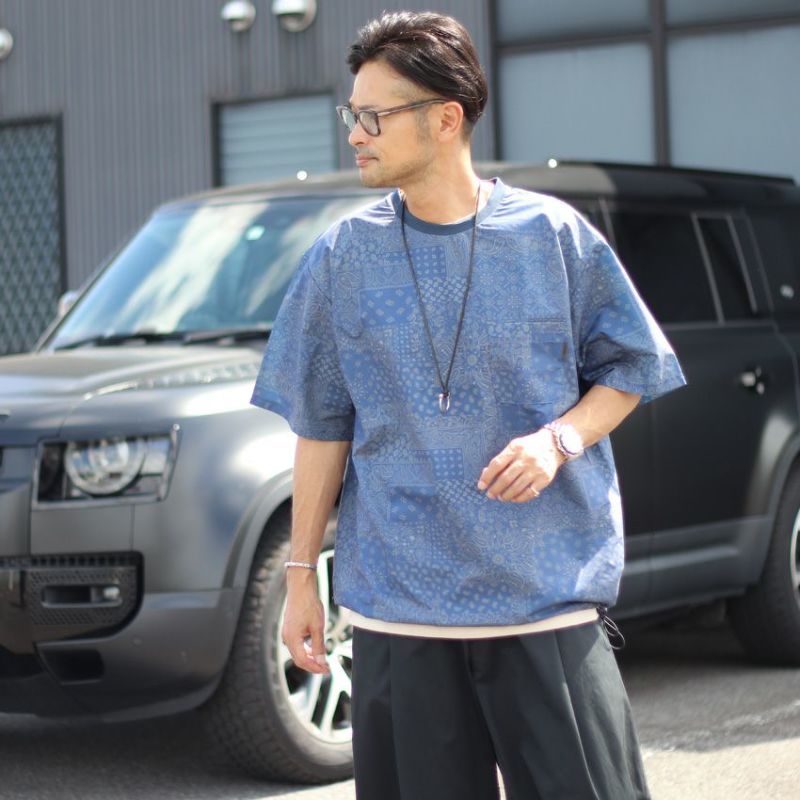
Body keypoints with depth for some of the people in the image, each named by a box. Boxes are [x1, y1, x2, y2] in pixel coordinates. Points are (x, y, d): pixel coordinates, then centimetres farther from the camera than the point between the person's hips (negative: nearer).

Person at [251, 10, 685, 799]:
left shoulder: (554, 237, -1)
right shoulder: (342, 258, 4)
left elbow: (628, 371, 7)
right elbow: (321, 428, 8)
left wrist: (559, 438, -13)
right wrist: (300, 574, 7)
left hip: (548, 595, -1)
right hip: (398, 607, 1)